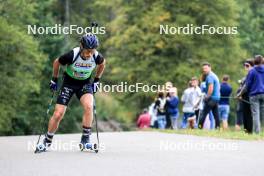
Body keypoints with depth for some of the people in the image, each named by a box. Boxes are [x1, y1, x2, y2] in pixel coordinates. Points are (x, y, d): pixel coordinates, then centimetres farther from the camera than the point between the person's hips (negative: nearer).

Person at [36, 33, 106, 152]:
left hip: (85, 83, 1)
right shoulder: (72, 55, -29)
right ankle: (47, 141, 15)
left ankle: (85, 139, -16)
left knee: (89, 106, -29)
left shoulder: (96, 57, -22)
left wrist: (96, 80, 8)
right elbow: (57, 62, -8)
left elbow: (102, 63, 6)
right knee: (58, 114, -8)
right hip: (69, 83, -1)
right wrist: (54, 80, 3)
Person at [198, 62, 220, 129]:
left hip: (211, 98, -10)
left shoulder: (209, 76, -12)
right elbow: (218, 87, 26)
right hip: (217, 98, 10)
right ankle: (217, 127, 3)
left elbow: (211, 88, -21)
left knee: (204, 113, -8)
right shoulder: (214, 75, 19)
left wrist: (207, 97, -13)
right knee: (216, 114, 7)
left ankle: (200, 127, -10)